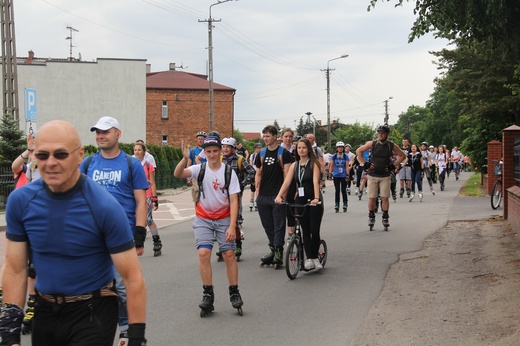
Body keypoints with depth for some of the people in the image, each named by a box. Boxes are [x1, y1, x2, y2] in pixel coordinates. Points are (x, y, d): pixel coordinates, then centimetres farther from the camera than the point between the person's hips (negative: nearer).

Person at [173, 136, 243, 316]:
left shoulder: (229, 172, -9)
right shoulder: (199, 169, -6)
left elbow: (233, 201, -12)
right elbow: (178, 174, -23)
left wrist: (232, 226, -19)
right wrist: (185, 158, -41)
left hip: (224, 218, 0)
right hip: (203, 218, 0)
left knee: (229, 254, -4)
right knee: (204, 253, -12)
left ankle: (234, 293, 10)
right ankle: (208, 295, -3)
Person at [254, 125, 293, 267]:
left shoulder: (284, 153, -2)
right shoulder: (261, 154, 13)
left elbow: (287, 174, -5)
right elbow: (258, 174, 16)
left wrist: (284, 193, -11)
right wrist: (257, 192, 8)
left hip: (278, 196, -5)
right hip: (263, 196, 5)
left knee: (279, 225, -3)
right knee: (267, 225, 11)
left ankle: (279, 253, 1)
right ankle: (273, 250, 22)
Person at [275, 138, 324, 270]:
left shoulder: (314, 164, -5)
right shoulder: (294, 165, 7)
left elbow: (315, 181, -19)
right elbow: (286, 182, -3)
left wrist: (316, 198, -34)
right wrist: (279, 196, -19)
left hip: (314, 201, -4)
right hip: (300, 200, 4)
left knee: (314, 231, -5)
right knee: (305, 231, 2)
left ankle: (314, 257, 10)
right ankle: (310, 259, 2)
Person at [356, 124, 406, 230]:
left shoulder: (391, 146, -2)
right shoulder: (372, 144, -3)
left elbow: (402, 155, 12)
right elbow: (358, 151, 7)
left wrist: (393, 165, 4)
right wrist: (364, 163, 2)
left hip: (385, 176, 0)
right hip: (372, 175, 0)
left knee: (385, 198, -3)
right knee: (372, 198, 0)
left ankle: (385, 218, 10)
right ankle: (371, 217, 16)